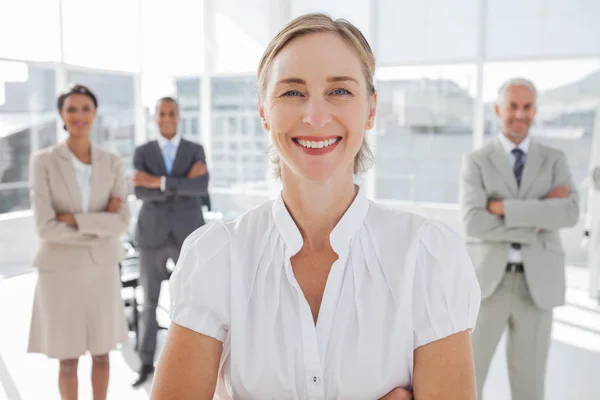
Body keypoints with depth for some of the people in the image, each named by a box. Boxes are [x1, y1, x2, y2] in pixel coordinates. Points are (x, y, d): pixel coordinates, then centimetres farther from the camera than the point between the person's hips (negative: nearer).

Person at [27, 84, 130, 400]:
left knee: (101, 353, 14)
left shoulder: (111, 163, -1)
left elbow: (122, 221, -10)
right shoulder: (43, 161, -10)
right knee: (68, 358, 10)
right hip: (61, 269, -2)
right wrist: (99, 228, -14)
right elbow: (46, 228, -17)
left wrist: (76, 220, -20)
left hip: (102, 269, 3)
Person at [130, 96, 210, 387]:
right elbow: (141, 192, -14)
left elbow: (202, 188, -17)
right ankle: (147, 362, 26)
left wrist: (160, 181, -24)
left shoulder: (196, 151, 2)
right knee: (150, 301, 8)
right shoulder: (142, 153, 2)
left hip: (187, 235, 0)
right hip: (153, 236, 1)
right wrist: (184, 183, -21)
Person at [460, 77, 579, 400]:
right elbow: (473, 224, -14)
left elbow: (569, 214, -11)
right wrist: (537, 219, -14)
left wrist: (507, 207, -17)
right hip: (488, 281, -1)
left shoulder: (554, 160, 8)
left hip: (536, 285, 2)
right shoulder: (476, 162, 1)